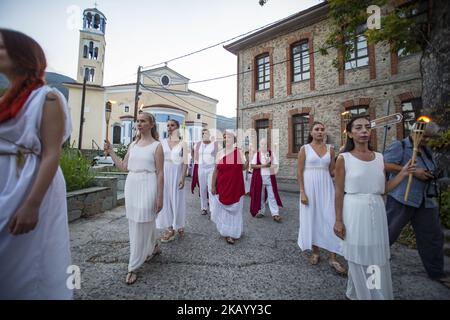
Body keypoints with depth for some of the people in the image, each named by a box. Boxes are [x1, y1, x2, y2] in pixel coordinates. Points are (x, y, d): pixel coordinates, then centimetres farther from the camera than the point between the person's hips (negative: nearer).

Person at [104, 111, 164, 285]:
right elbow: (123, 166, 16)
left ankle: (133, 267, 15)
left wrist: (159, 198, -11)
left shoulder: (156, 145, -5)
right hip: (131, 185, 7)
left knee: (140, 225, -1)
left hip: (147, 186, -6)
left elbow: (160, 173, -8)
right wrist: (110, 151, 8)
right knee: (135, 223, 16)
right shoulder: (133, 145, 13)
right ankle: (153, 247, 41)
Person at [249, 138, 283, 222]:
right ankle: (261, 211, 24)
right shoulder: (256, 154, 2)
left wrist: (271, 166, -17)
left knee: (272, 195, -1)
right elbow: (252, 166, -5)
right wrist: (263, 165, -13)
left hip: (270, 177, 1)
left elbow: (276, 164, 4)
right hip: (259, 178, -1)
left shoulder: (271, 153, 8)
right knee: (260, 195, 9)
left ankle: (275, 214, 2)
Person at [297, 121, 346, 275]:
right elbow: (299, 172, -5)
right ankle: (315, 252, 27)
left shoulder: (330, 149, 7)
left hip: (326, 188, 3)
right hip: (310, 187, -2)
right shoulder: (304, 149, -2)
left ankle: (333, 258, 15)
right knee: (312, 219, 8)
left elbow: (332, 172, 11)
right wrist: (302, 192, -11)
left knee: (330, 220, 1)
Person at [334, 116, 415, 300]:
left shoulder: (379, 158, 7)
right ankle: (357, 294, 31)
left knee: (378, 258, 16)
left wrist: (403, 173, 1)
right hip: (354, 213, -5)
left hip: (377, 212, 5)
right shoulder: (344, 159, -8)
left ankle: (378, 294, 40)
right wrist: (338, 220, -10)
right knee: (358, 257, 9)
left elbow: (384, 189, 10)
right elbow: (339, 192, -8)